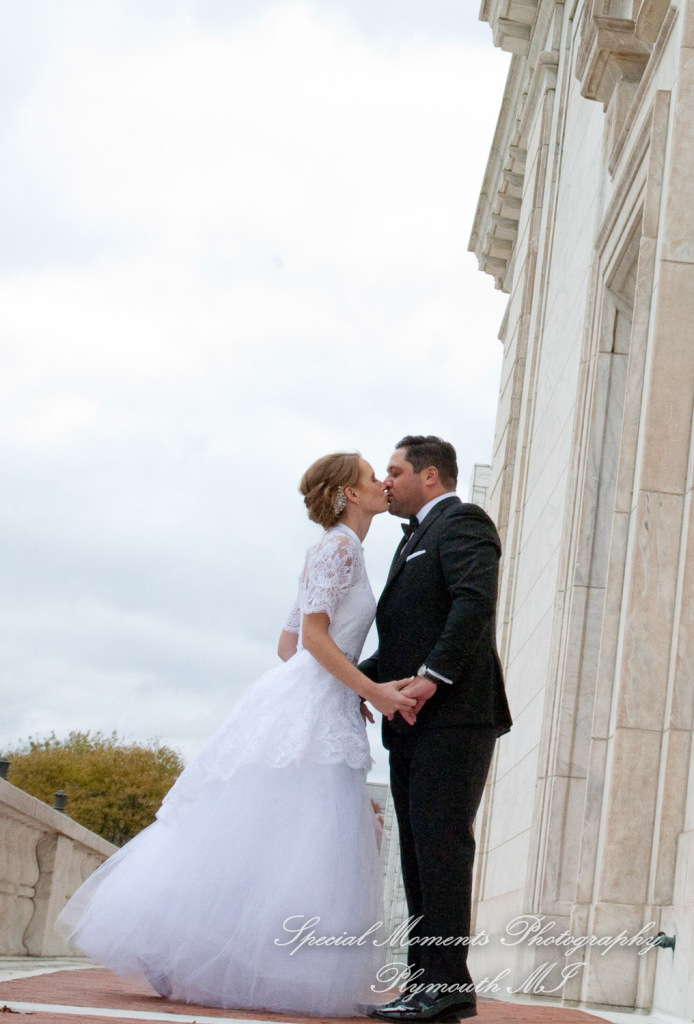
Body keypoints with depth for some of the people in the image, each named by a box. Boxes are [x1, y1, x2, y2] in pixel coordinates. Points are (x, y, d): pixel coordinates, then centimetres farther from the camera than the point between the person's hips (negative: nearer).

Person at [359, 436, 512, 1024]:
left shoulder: (461, 523, -2)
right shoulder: (417, 539, 27)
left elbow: (475, 602, -18)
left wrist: (431, 677, -21)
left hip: (452, 716, -10)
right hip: (416, 723, 10)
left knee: (441, 845, -13)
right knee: (421, 856, 7)